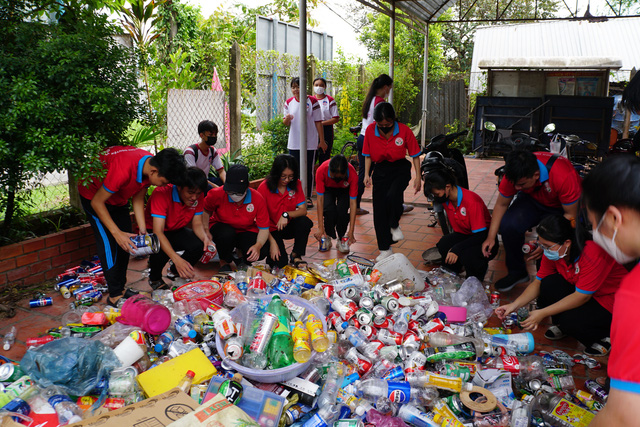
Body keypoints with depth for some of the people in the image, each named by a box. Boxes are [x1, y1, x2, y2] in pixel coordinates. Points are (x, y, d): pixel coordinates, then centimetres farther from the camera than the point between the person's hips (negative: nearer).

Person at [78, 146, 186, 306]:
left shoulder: (150, 164, -19)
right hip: (94, 193, -7)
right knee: (109, 243, -14)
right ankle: (115, 295, -6)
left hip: (118, 197, 7)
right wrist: (117, 233, -32)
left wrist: (143, 229, -13)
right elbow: (97, 202, -30)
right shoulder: (123, 169, -42)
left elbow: (138, 198, -6)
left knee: (125, 242, 3)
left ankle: (121, 288, 12)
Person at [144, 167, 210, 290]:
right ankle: (155, 278, 0)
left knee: (198, 245, -24)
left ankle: (175, 271, 8)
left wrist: (205, 238, -34)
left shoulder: (198, 196, -16)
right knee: (161, 251, -37)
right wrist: (177, 259, -51)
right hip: (152, 231, -5)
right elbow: (158, 231, -39)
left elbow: (197, 224, -8)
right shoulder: (162, 194, -33)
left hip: (176, 231, 5)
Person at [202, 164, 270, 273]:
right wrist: (206, 231, -12)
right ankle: (224, 263, -4)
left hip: (246, 232, 1)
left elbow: (264, 228, -17)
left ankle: (242, 257, 11)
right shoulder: (216, 194, -22)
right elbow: (206, 211, 1)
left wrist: (258, 246, -36)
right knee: (227, 233, -40)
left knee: (263, 251, -29)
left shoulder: (258, 199, -21)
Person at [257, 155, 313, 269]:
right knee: (280, 263, -22)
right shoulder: (264, 187, -17)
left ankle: (296, 256, -9)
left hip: (288, 227, 4)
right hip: (271, 229, -3)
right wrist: (272, 242, -23)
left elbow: (303, 210, -11)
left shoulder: (296, 184, -6)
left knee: (305, 222, -29)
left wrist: (286, 215, -31)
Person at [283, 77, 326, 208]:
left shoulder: (312, 101, -3)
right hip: (293, 142, 3)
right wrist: (287, 119, -14)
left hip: (309, 142, -3)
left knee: (308, 170, 2)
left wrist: (322, 141, -2)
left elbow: (318, 122, -1)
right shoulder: (289, 102, 6)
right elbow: (285, 123, 10)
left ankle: (308, 197, 12)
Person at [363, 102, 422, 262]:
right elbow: (368, 154, 4)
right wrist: (367, 174, -5)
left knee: (393, 195, -31)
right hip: (381, 170, 2)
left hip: (400, 168, -2)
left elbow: (415, 154, -4)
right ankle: (385, 249, 14)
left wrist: (418, 177, -6)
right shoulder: (370, 130, -9)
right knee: (379, 210, -1)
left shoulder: (404, 130, -14)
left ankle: (395, 225, 2)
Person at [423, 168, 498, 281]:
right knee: (443, 245, -24)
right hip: (464, 235, 6)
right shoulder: (445, 200, -5)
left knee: (467, 256, -36)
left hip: (484, 239, -6)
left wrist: (456, 249, -36)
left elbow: (481, 235, -28)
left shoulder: (471, 201, -28)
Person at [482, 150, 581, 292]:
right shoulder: (515, 174, -26)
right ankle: (516, 272, -3)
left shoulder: (563, 177, -39)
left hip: (563, 206, -3)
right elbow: (501, 204, -11)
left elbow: (571, 215, -27)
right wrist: (491, 237, -17)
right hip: (533, 199, 3)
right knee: (508, 225, -26)